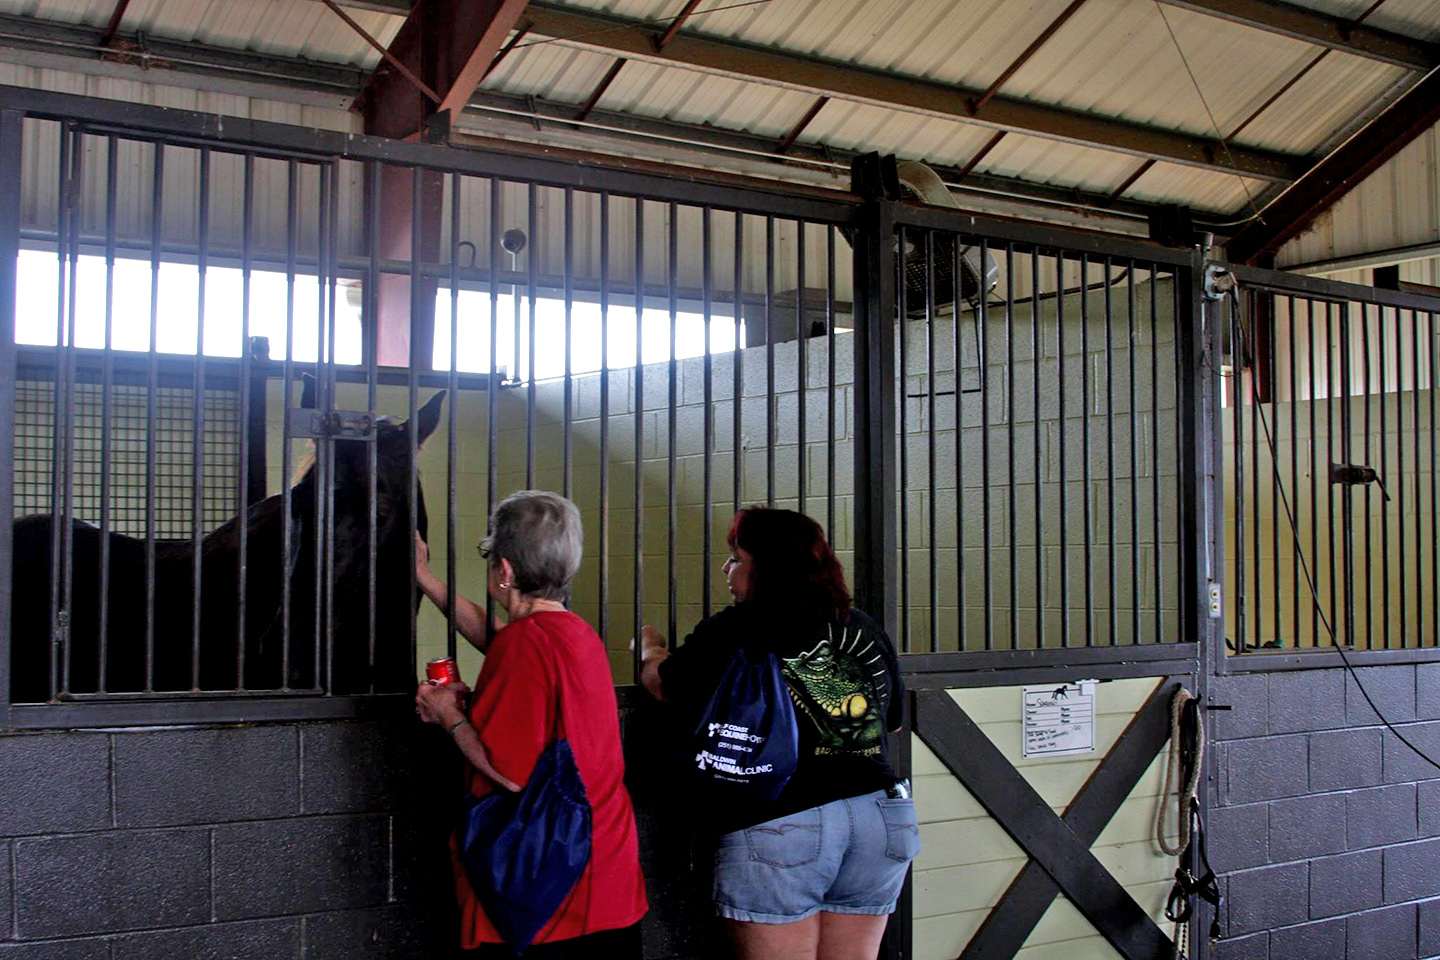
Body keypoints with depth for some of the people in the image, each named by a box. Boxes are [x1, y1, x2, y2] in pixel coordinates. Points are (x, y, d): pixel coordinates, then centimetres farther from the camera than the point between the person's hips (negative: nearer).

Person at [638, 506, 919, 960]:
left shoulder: (734, 632, -4)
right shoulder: (867, 631, 12)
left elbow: (662, 683, 9)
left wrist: (649, 646, 30)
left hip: (777, 826, -6)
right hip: (881, 816, 6)